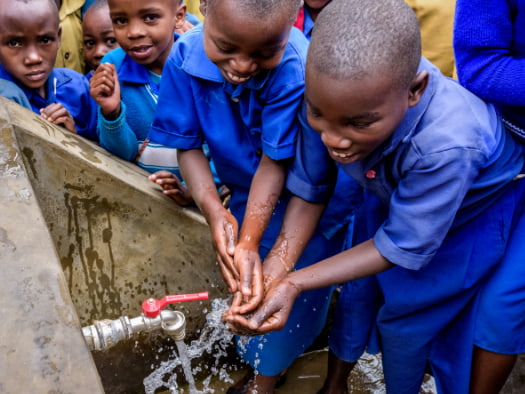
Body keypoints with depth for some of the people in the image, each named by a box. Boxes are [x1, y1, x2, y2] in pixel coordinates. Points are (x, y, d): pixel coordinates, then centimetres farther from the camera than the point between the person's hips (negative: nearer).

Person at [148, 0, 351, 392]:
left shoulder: (297, 70, -35)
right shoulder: (186, 56, -22)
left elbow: (275, 162, -27)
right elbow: (188, 145, -12)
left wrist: (249, 241, -34)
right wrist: (212, 209, -27)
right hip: (247, 194, 4)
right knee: (246, 281, 14)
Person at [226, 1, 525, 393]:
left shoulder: (449, 144, -44)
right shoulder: (331, 97, -32)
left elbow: (404, 246, -30)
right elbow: (309, 188, -16)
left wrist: (295, 283, -33)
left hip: (480, 210, -4)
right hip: (395, 195, 4)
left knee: (408, 314, 3)